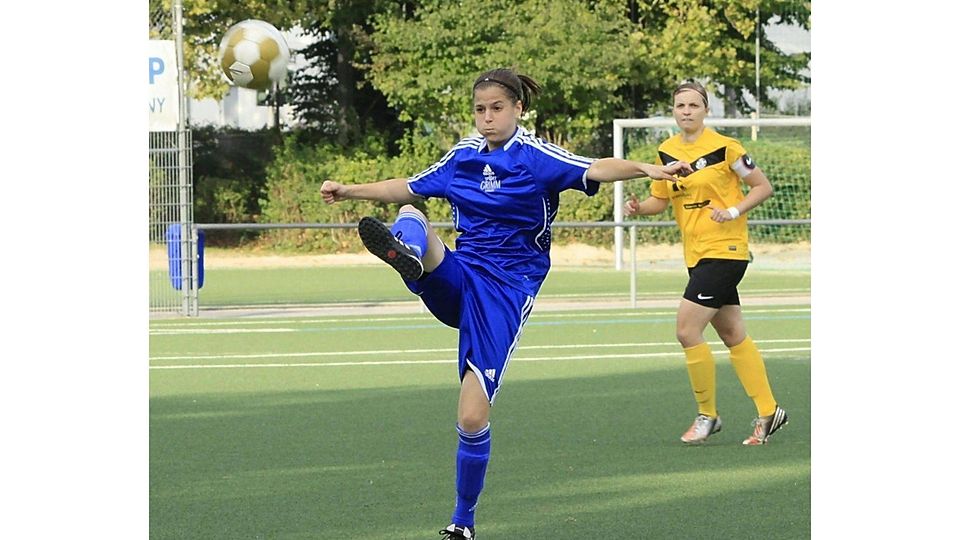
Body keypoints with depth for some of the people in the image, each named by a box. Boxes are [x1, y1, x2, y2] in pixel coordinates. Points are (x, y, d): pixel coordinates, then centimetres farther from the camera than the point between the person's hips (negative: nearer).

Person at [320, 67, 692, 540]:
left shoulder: (535, 157, -6)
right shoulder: (463, 156, 11)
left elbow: (595, 170, -23)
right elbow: (407, 189, 28)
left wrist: (648, 169, -41)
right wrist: (349, 191, 27)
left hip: (505, 292, -5)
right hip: (455, 280, 5)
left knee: (472, 418, -10)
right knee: (409, 216, -22)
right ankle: (406, 254, -61)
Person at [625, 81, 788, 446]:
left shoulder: (724, 147, -10)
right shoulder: (666, 152, 8)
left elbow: (763, 186, -4)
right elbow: (660, 199, 16)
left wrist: (734, 211, -18)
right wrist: (638, 208, -4)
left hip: (725, 249, -7)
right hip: (695, 254, 7)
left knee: (687, 330, -13)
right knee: (733, 336, 12)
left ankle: (707, 414, 0)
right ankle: (768, 412, 20)